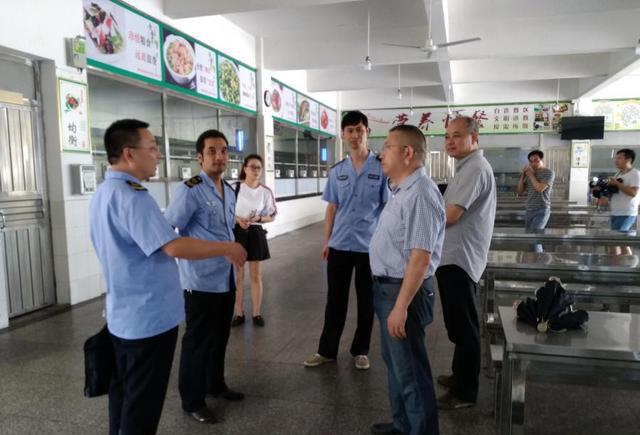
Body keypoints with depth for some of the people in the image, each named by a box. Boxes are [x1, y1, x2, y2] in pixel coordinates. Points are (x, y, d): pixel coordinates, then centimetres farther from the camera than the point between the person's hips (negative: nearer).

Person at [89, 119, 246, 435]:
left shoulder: (103, 193, 8)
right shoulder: (132, 196, -24)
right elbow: (175, 247, -32)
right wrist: (227, 248, -19)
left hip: (122, 315, 10)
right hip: (149, 318, -10)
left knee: (123, 392, 23)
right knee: (142, 403, 5)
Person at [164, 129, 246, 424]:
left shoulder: (229, 190, 10)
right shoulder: (190, 190, -16)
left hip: (226, 278, 8)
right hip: (201, 280, -7)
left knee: (220, 336, 21)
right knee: (198, 340, 6)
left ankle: (216, 384, 40)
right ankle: (192, 400, 23)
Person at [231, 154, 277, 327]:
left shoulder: (266, 191, -3)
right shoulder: (235, 186, -7)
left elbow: (272, 215, 4)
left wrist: (258, 218, -15)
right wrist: (238, 219, -19)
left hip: (255, 233, 1)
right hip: (236, 232, -1)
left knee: (256, 275, 8)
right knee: (237, 275, 8)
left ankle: (256, 313, 22)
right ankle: (239, 313, 22)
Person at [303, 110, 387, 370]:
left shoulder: (381, 168, -5)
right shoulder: (336, 171, 5)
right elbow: (332, 208, 10)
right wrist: (326, 241, 9)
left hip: (370, 246, -2)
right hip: (339, 245, 3)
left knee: (366, 302, 11)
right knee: (335, 300, 11)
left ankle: (360, 351, 28)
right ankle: (327, 350, 25)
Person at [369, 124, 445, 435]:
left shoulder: (419, 193, -24)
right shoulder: (402, 190, 10)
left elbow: (420, 258, -28)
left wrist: (400, 307, -27)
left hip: (403, 291, -11)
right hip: (387, 287, 11)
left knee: (410, 370, 6)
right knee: (394, 362, 24)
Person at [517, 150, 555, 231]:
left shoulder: (549, 173, -5)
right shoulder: (530, 174, 11)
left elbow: (540, 188, -19)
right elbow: (520, 191, 10)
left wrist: (530, 175, -7)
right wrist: (522, 175, 1)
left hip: (542, 211, -6)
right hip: (529, 211, 6)